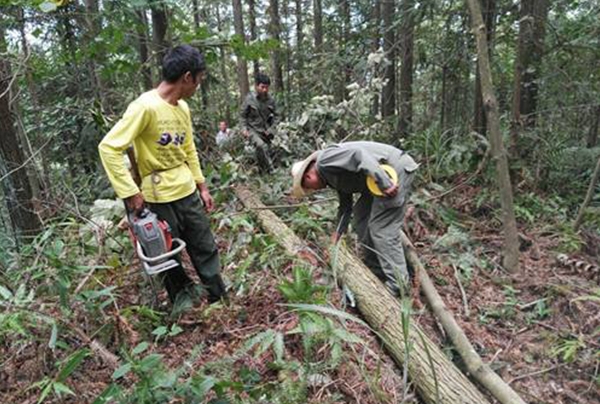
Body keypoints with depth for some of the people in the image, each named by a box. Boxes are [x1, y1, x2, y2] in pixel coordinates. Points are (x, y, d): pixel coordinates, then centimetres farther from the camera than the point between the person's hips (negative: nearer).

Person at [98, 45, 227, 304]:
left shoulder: (183, 107, 5)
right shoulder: (146, 107, -19)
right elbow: (109, 147, -21)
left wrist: (202, 186, 16)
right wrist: (130, 192, -21)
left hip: (188, 192, 7)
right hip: (159, 198, -7)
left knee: (207, 250, 15)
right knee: (169, 260, 10)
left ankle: (221, 301, 31)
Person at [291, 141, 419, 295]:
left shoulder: (325, 161, -11)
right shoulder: (334, 178, 20)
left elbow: (357, 154, -25)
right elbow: (346, 205, 25)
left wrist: (384, 183, -30)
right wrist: (337, 233, 22)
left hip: (396, 169, -11)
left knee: (382, 229, -9)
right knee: (361, 214, 18)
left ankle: (397, 286, 0)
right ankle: (374, 270, 27)